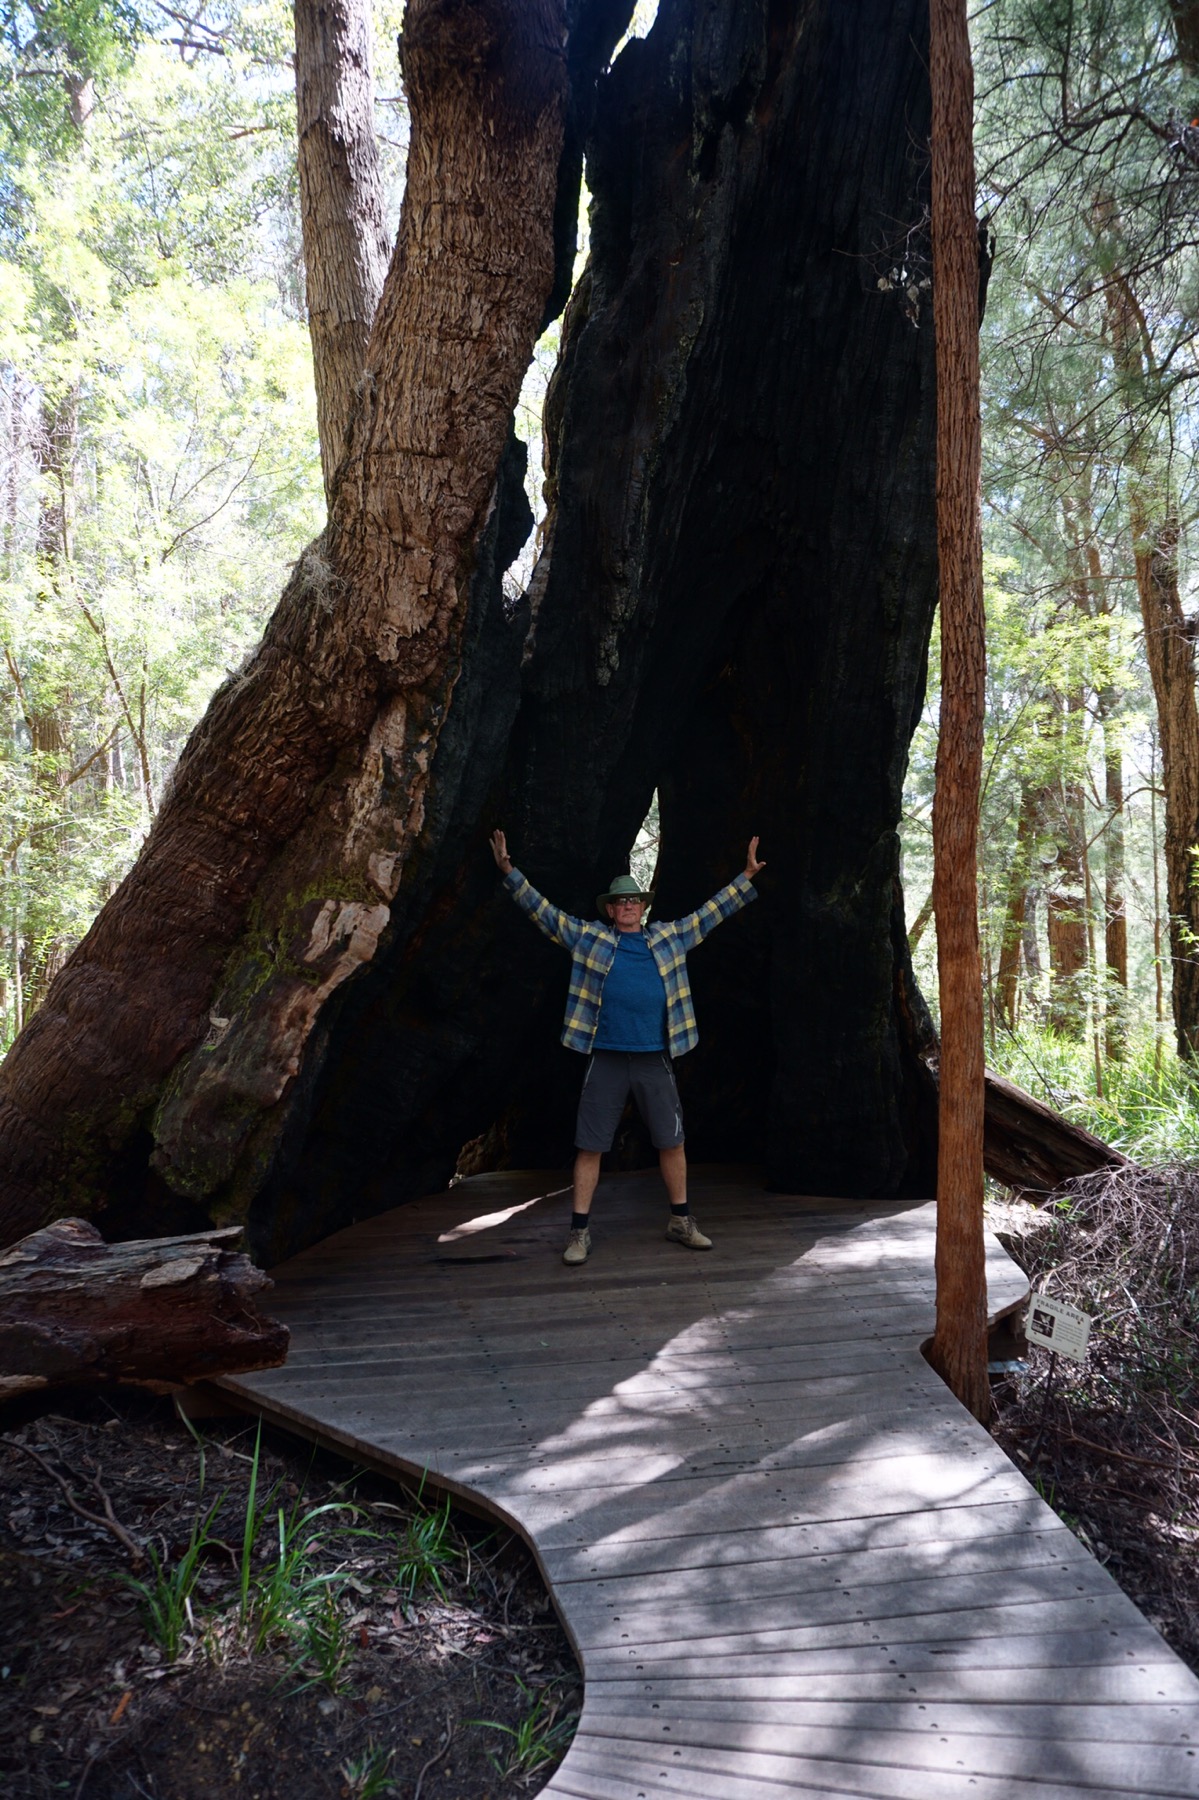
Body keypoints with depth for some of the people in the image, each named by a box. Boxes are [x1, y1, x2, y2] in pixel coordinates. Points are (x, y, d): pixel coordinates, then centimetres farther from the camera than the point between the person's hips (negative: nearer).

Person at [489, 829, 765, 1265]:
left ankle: (681, 1221, 23)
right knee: (590, 1146, 1)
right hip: (605, 1060, -2)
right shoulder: (589, 938, 6)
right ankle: (579, 1232, 9)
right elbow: (542, 910, 4)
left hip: (655, 1059, 2)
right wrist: (509, 872, -4)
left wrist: (745, 877, 15)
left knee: (672, 1141, 8)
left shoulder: (669, 938, 11)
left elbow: (710, 912, 17)